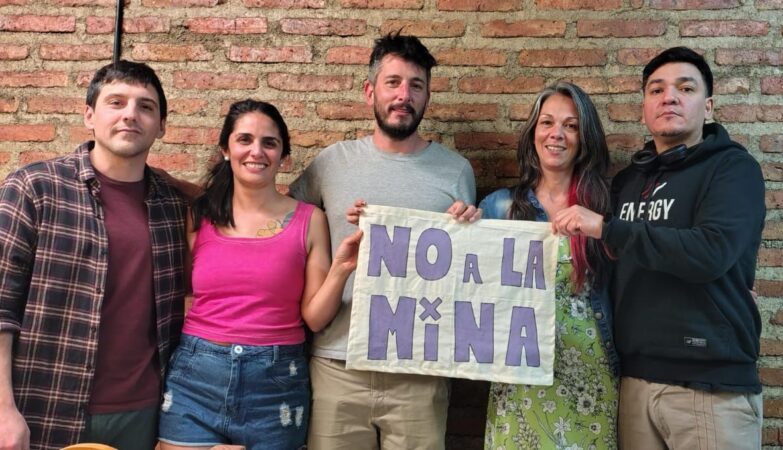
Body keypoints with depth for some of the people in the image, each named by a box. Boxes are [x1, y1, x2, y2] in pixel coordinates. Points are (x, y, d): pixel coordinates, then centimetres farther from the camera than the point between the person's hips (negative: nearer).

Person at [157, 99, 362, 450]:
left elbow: (315, 318, -2)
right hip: (196, 375, 1)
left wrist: (341, 269, -15)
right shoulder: (199, 215, 2)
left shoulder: (309, 220, -1)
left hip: (275, 381, 0)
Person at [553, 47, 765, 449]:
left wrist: (605, 228, -20)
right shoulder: (627, 180, 12)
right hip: (635, 377, 5)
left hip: (711, 383, -4)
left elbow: (712, 252, -22)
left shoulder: (733, 167, -4)